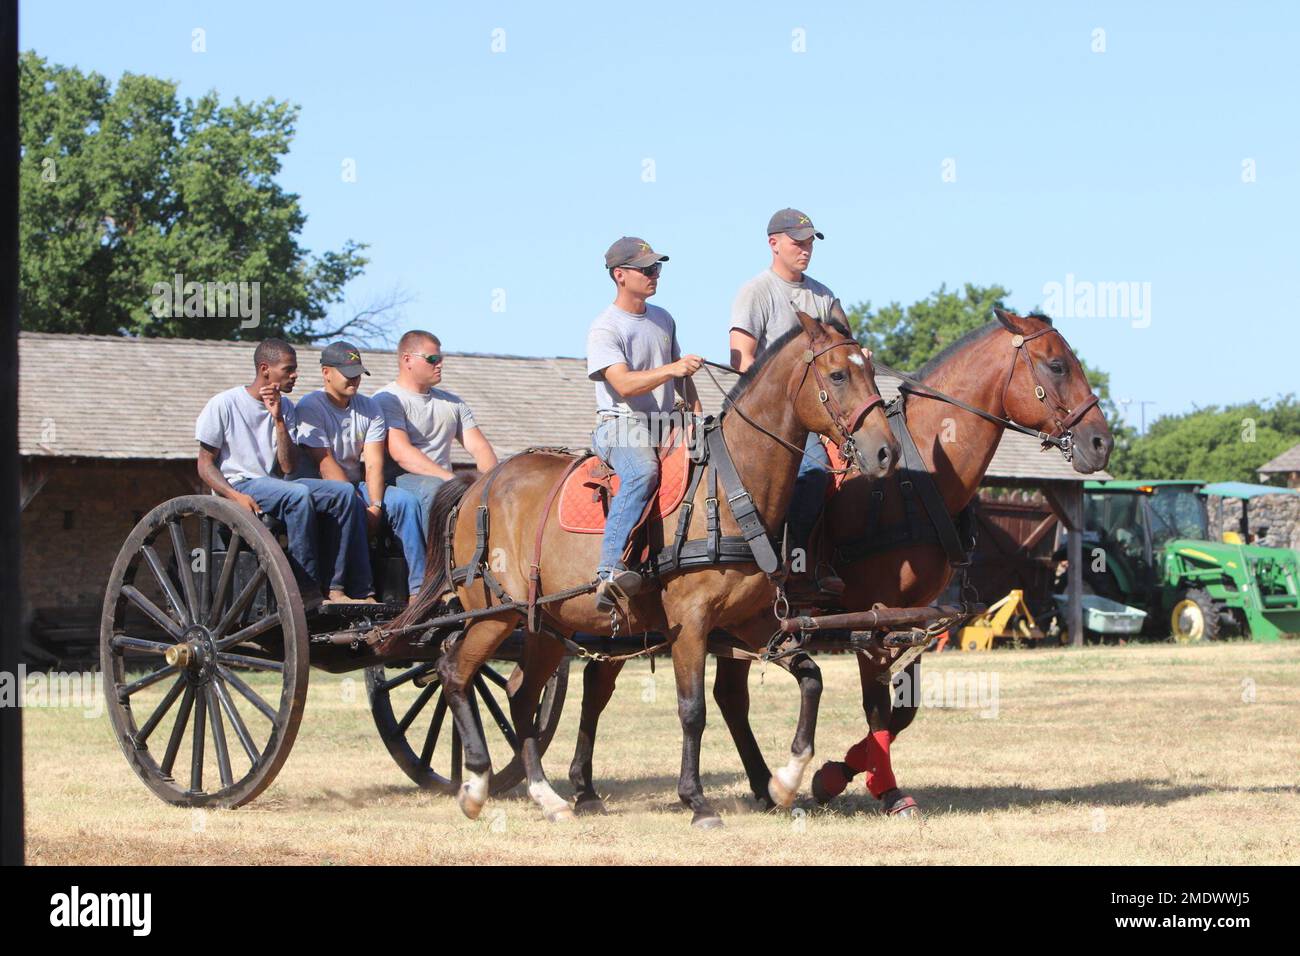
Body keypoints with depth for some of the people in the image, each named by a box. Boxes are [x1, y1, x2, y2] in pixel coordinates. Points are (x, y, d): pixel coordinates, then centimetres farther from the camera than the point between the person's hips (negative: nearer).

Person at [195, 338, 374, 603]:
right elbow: (205, 465, -5)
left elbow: (288, 466, 3)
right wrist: (236, 496, -21)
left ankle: (336, 587, -23)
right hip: (239, 485, -6)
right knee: (299, 494, -35)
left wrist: (279, 420, -8)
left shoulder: (285, 408, 13)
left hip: (275, 485, 6)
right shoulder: (223, 405, -4)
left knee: (345, 492, -16)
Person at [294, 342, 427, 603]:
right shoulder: (310, 407, -8)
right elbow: (326, 464, -17)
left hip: (356, 485, 6)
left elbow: (374, 463, -1)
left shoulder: (369, 408, 9)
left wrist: (376, 505, -19)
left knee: (406, 501, -18)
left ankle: (419, 589, -25)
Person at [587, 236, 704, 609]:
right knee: (643, 472, -37)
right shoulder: (604, 328, -8)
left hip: (665, 425, 8)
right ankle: (610, 571, -47)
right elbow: (624, 384, -21)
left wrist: (697, 411, 13)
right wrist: (670, 369, -32)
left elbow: (681, 376, 29)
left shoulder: (664, 319, 17)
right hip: (620, 424, -8)